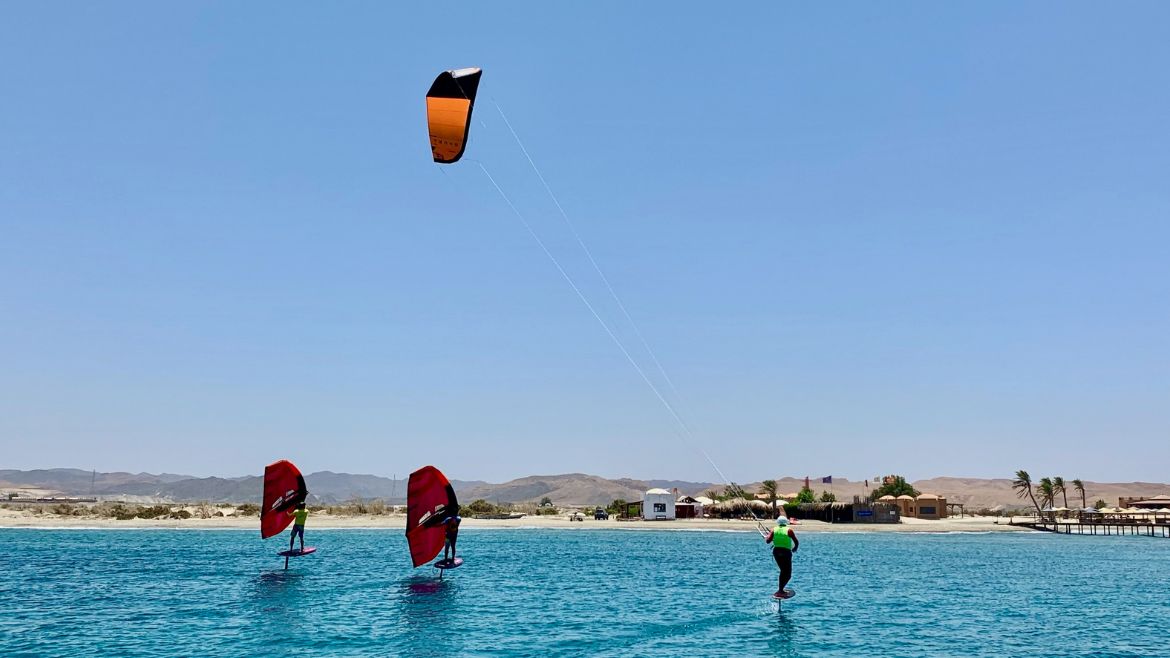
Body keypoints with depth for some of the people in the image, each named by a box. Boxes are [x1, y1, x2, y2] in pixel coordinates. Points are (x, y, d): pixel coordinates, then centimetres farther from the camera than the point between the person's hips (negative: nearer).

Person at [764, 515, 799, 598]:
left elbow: (768, 541, -4)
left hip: (776, 552, 4)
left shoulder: (774, 530, 3)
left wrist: (766, 536, 18)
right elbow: (796, 542, -3)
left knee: (783, 571, 23)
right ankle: (780, 591, -12)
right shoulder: (789, 530, -3)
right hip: (786, 553, -4)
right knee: (788, 575, 3)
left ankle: (781, 590, 24)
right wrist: (794, 549, 17)